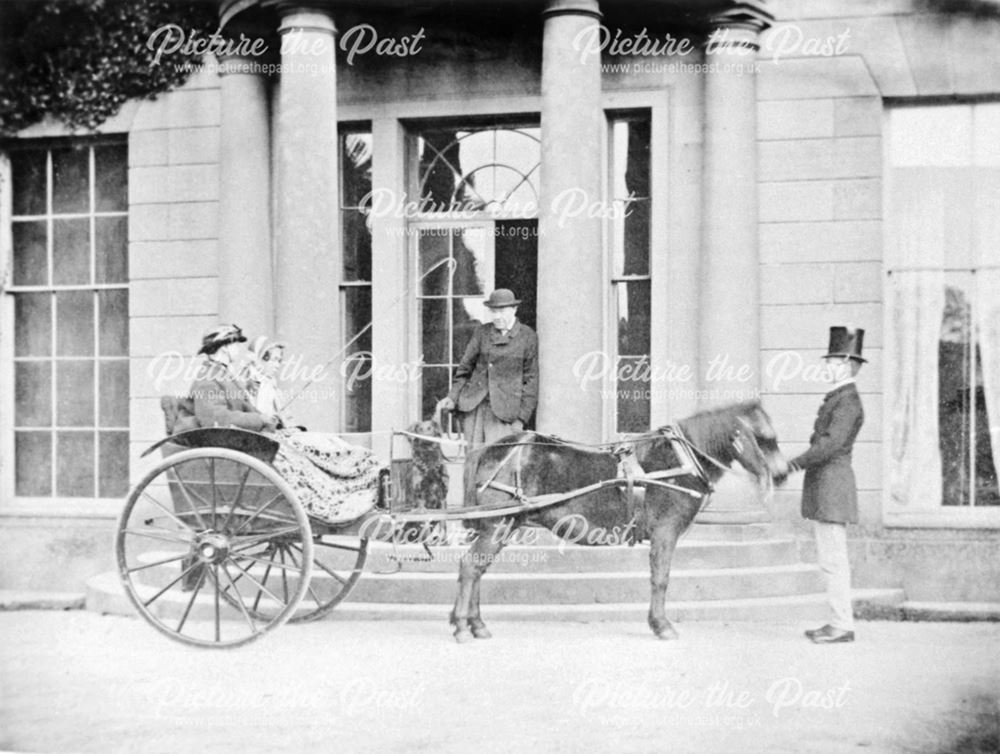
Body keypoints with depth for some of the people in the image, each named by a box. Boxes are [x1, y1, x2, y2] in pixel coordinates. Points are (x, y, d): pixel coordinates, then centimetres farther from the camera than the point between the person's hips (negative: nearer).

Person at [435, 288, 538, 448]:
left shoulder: (528, 337, 3)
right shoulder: (482, 332, 10)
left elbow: (531, 380, 4)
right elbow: (465, 368, 16)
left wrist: (521, 418, -1)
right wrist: (452, 397, 4)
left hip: (503, 410, -3)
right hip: (474, 405, 3)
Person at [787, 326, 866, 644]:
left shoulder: (848, 402, -14)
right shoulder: (837, 398, 17)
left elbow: (830, 443, -24)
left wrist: (795, 464, -20)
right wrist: (801, 465, 14)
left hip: (831, 486, -10)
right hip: (824, 486, 10)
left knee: (832, 558, -7)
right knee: (832, 558, 14)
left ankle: (842, 625, -3)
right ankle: (840, 619, 20)